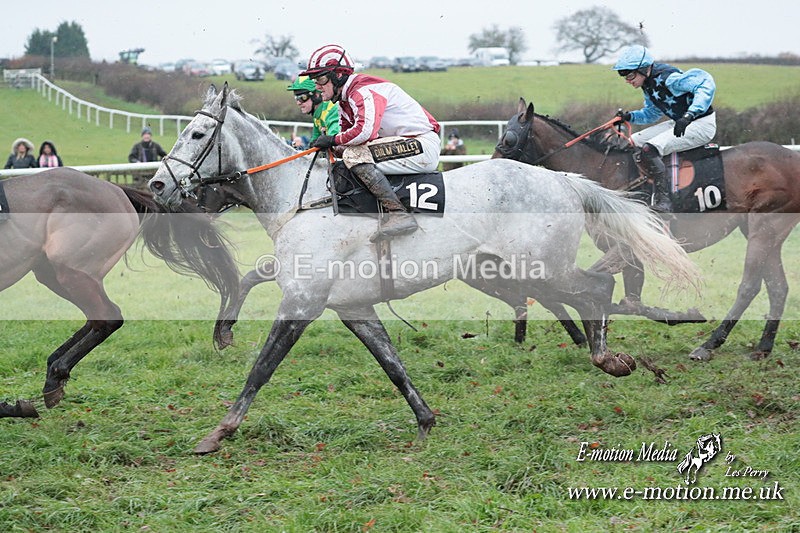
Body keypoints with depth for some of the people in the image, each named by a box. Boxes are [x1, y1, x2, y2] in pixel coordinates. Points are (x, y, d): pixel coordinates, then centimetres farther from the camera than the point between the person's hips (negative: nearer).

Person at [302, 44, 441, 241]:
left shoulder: (364, 91, -17)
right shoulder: (345, 101, 15)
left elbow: (365, 131, -32)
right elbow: (347, 132, 21)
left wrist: (333, 140, -15)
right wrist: (327, 147, 0)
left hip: (423, 146, -11)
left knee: (354, 155, -25)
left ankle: (399, 214, -31)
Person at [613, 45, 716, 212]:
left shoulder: (667, 78, -23)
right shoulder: (648, 85, 7)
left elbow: (706, 83, -32)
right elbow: (651, 113, 23)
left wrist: (689, 115, -43)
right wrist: (629, 116, 3)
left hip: (701, 124, -10)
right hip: (679, 123, 10)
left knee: (648, 151, -26)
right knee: (632, 143, 8)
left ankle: (663, 202, -26)